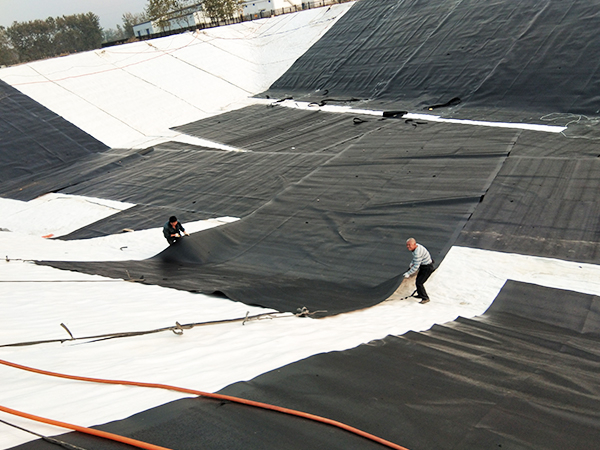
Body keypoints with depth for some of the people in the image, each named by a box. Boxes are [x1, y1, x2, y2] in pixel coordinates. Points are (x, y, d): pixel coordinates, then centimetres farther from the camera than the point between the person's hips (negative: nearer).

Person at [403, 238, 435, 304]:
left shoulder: (417, 252, -32)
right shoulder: (417, 246, -2)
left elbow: (416, 266, -29)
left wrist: (408, 273, -21)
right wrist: (412, 263, 7)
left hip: (427, 268, -11)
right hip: (423, 266, 11)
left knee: (419, 283, -11)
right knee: (418, 280, 22)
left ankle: (425, 298, 0)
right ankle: (420, 294, 41)